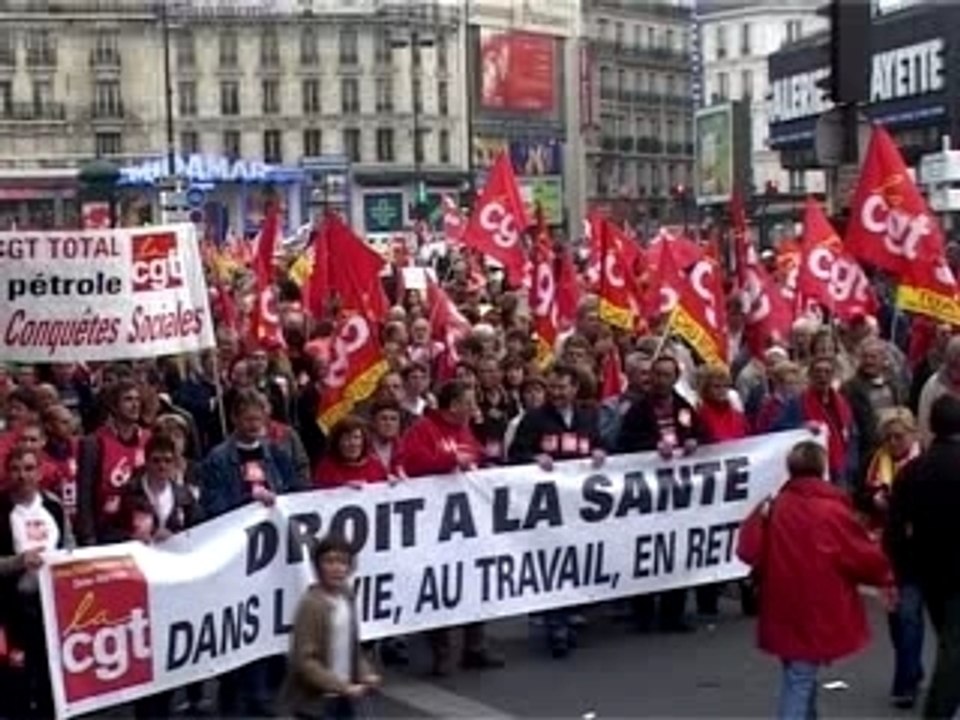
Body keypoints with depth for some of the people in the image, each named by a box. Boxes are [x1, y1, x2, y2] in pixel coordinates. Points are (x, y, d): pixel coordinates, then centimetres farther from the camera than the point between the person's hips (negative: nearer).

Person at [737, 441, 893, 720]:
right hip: (819, 615, -5)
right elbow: (864, 556, -8)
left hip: (785, 613, 5)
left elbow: (749, 552, -1)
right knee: (800, 683, -4)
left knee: (798, 679, 20)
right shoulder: (833, 510, -13)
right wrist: (884, 575, 12)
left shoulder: (774, 508, 0)